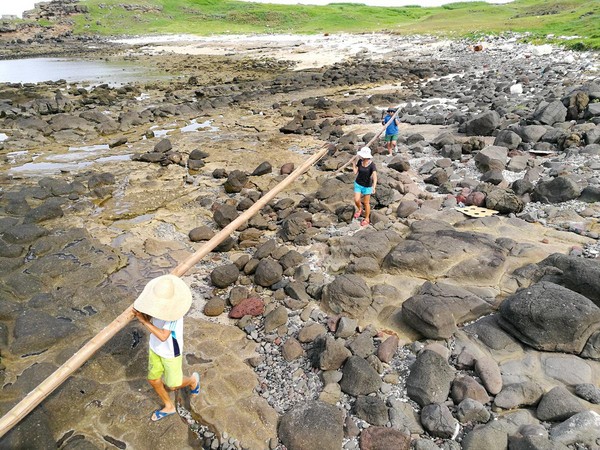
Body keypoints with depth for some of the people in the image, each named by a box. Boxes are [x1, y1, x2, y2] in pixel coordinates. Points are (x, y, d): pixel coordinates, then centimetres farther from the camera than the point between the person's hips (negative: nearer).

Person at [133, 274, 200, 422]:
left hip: (171, 352, -6)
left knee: (173, 386, 11)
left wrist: (144, 321, -36)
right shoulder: (156, 304, -17)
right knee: (153, 380, 18)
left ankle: (193, 379, 44)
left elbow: (163, 336, -38)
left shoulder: (173, 312, -36)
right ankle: (169, 407, 42)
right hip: (155, 348, 6)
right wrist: (141, 312, -28)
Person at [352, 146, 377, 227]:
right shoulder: (360, 161, -10)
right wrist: (353, 163, -4)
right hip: (358, 184, 4)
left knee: (366, 203, 8)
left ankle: (367, 219, 28)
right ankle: (359, 209, 33)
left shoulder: (372, 165, -24)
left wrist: (374, 187, -47)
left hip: (367, 186, -4)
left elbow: (375, 177, -33)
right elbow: (355, 172, -1)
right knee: (356, 200, -2)